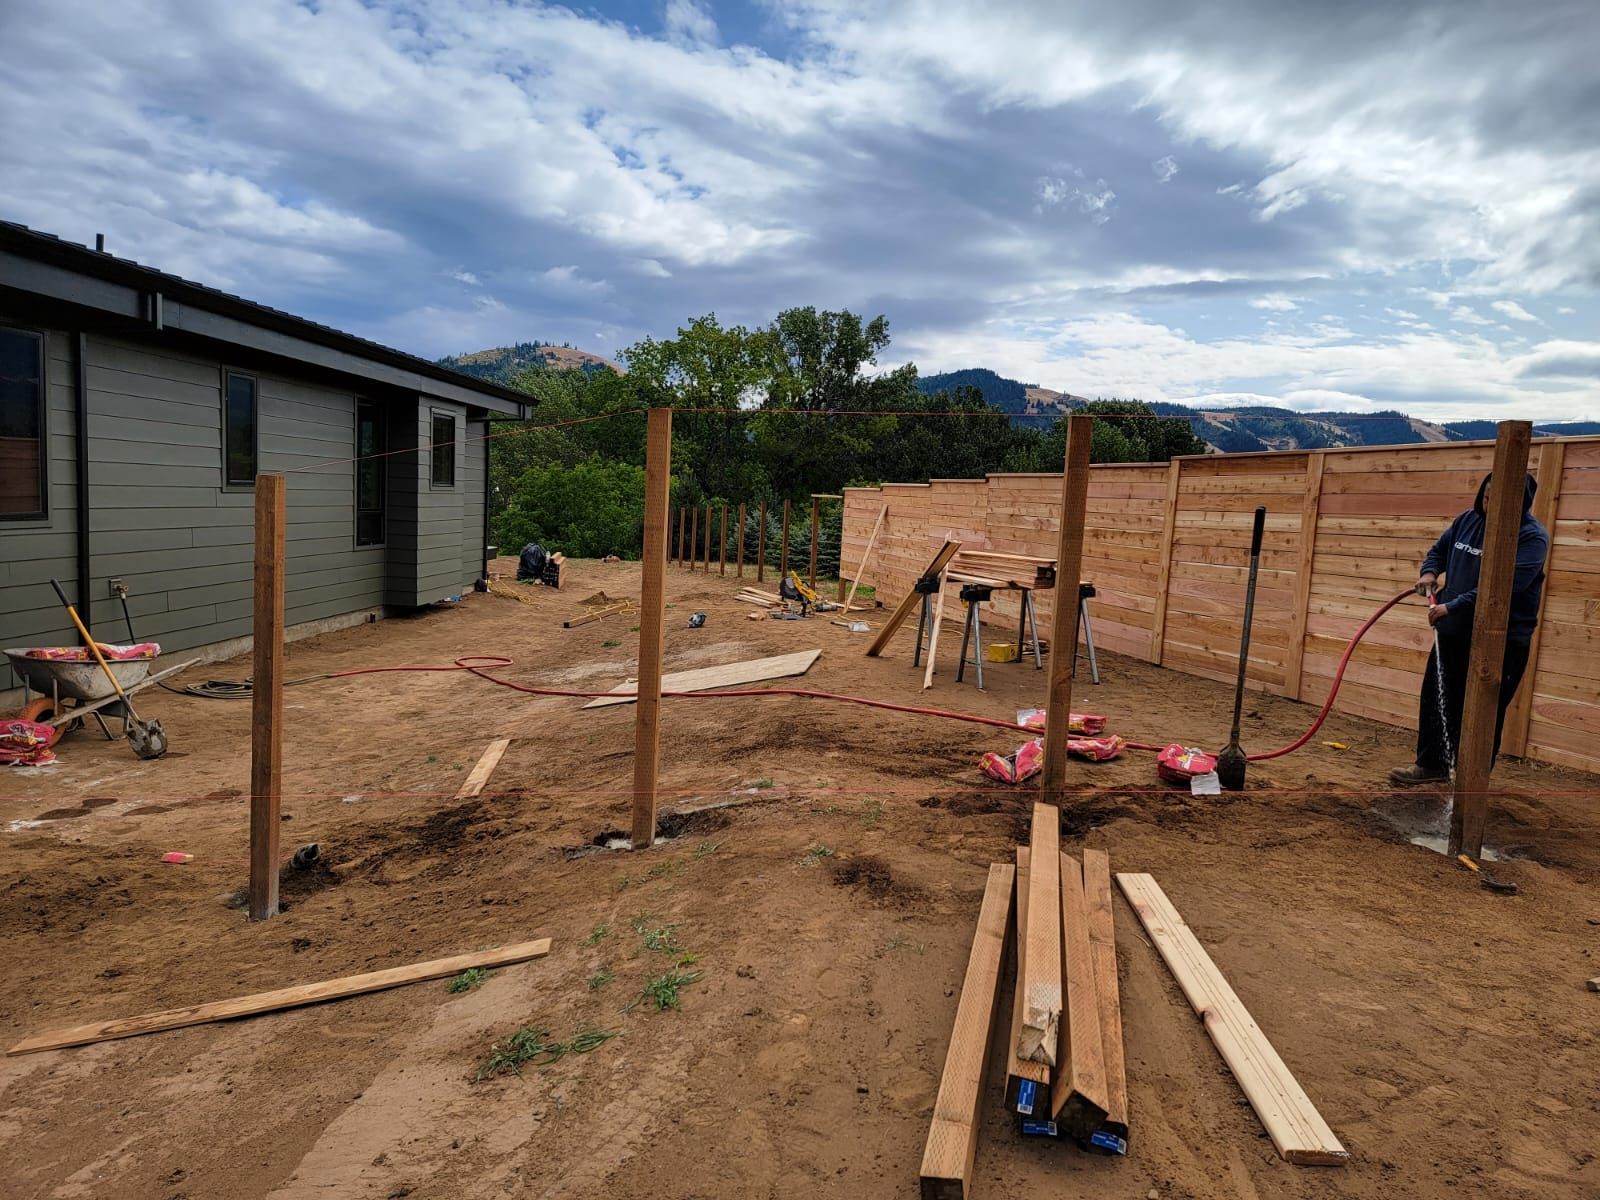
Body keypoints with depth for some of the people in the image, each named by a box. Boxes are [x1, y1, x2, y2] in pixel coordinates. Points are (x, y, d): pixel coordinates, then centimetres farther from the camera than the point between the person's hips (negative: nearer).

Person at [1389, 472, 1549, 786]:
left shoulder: (1532, 537, -15)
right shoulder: (1467, 521, 3)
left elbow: (1504, 586, -26)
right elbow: (1439, 549, 20)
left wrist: (1452, 606, -29)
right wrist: (1429, 571, -2)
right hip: (1453, 633, 6)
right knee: (1436, 700, 13)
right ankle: (1431, 764, 28)